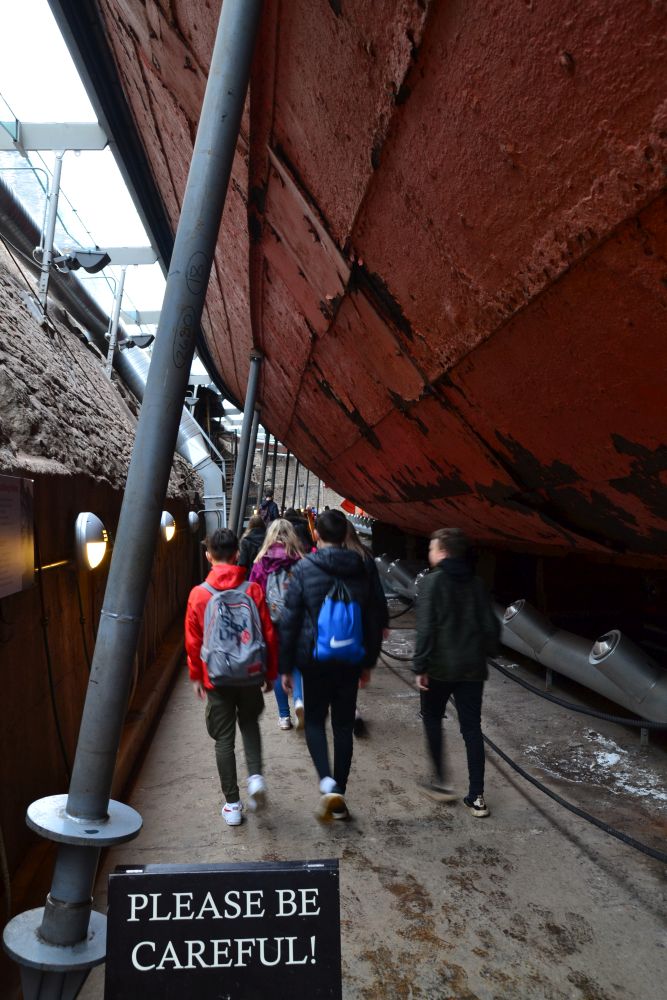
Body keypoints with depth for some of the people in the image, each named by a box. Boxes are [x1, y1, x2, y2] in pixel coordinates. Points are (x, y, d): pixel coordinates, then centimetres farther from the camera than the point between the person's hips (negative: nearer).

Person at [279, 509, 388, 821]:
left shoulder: (304, 569, -10)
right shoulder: (361, 570, -1)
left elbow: (290, 621, -9)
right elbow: (375, 618, 5)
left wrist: (286, 666, -1)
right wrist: (368, 662, 15)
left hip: (315, 661, -2)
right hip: (350, 663, 3)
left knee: (314, 721, 14)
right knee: (344, 726, 12)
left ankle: (327, 780, -7)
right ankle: (339, 797, 19)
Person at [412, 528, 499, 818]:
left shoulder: (433, 581, -10)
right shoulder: (476, 583, 7)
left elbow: (426, 628, -16)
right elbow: (491, 626, 7)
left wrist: (420, 666, -12)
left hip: (441, 666, -4)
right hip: (473, 668, 5)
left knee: (432, 718, 17)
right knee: (472, 729, 10)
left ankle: (440, 781, 17)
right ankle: (476, 796, 13)